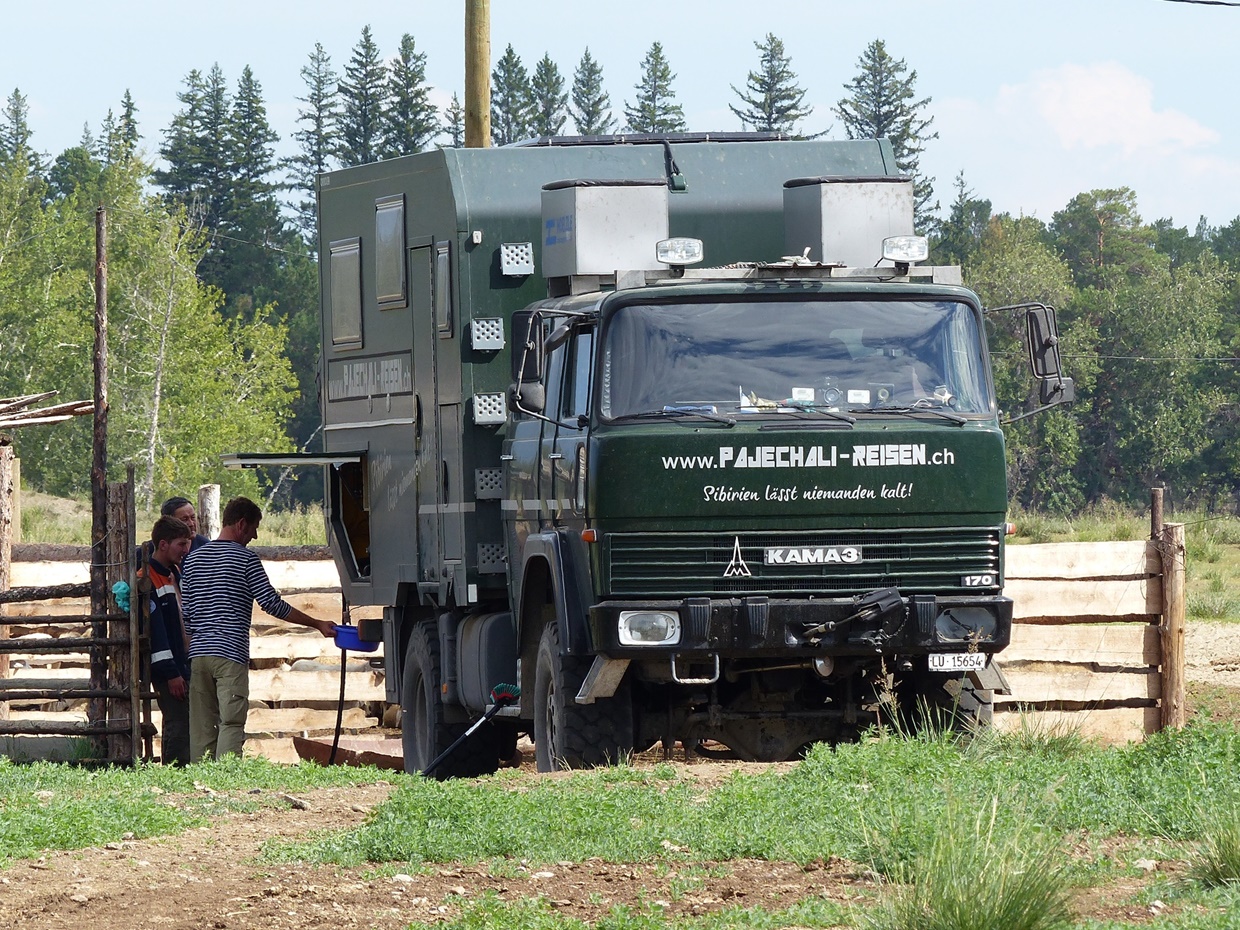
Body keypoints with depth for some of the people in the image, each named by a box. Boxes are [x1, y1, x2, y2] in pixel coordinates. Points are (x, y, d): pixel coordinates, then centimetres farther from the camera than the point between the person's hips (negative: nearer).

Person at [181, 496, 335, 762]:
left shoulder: (194, 558, 13)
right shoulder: (246, 559, -4)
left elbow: (185, 611, 12)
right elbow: (272, 604, -7)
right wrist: (317, 624, -1)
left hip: (198, 653, 6)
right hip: (231, 654, -6)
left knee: (202, 727, 7)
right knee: (231, 723, -8)